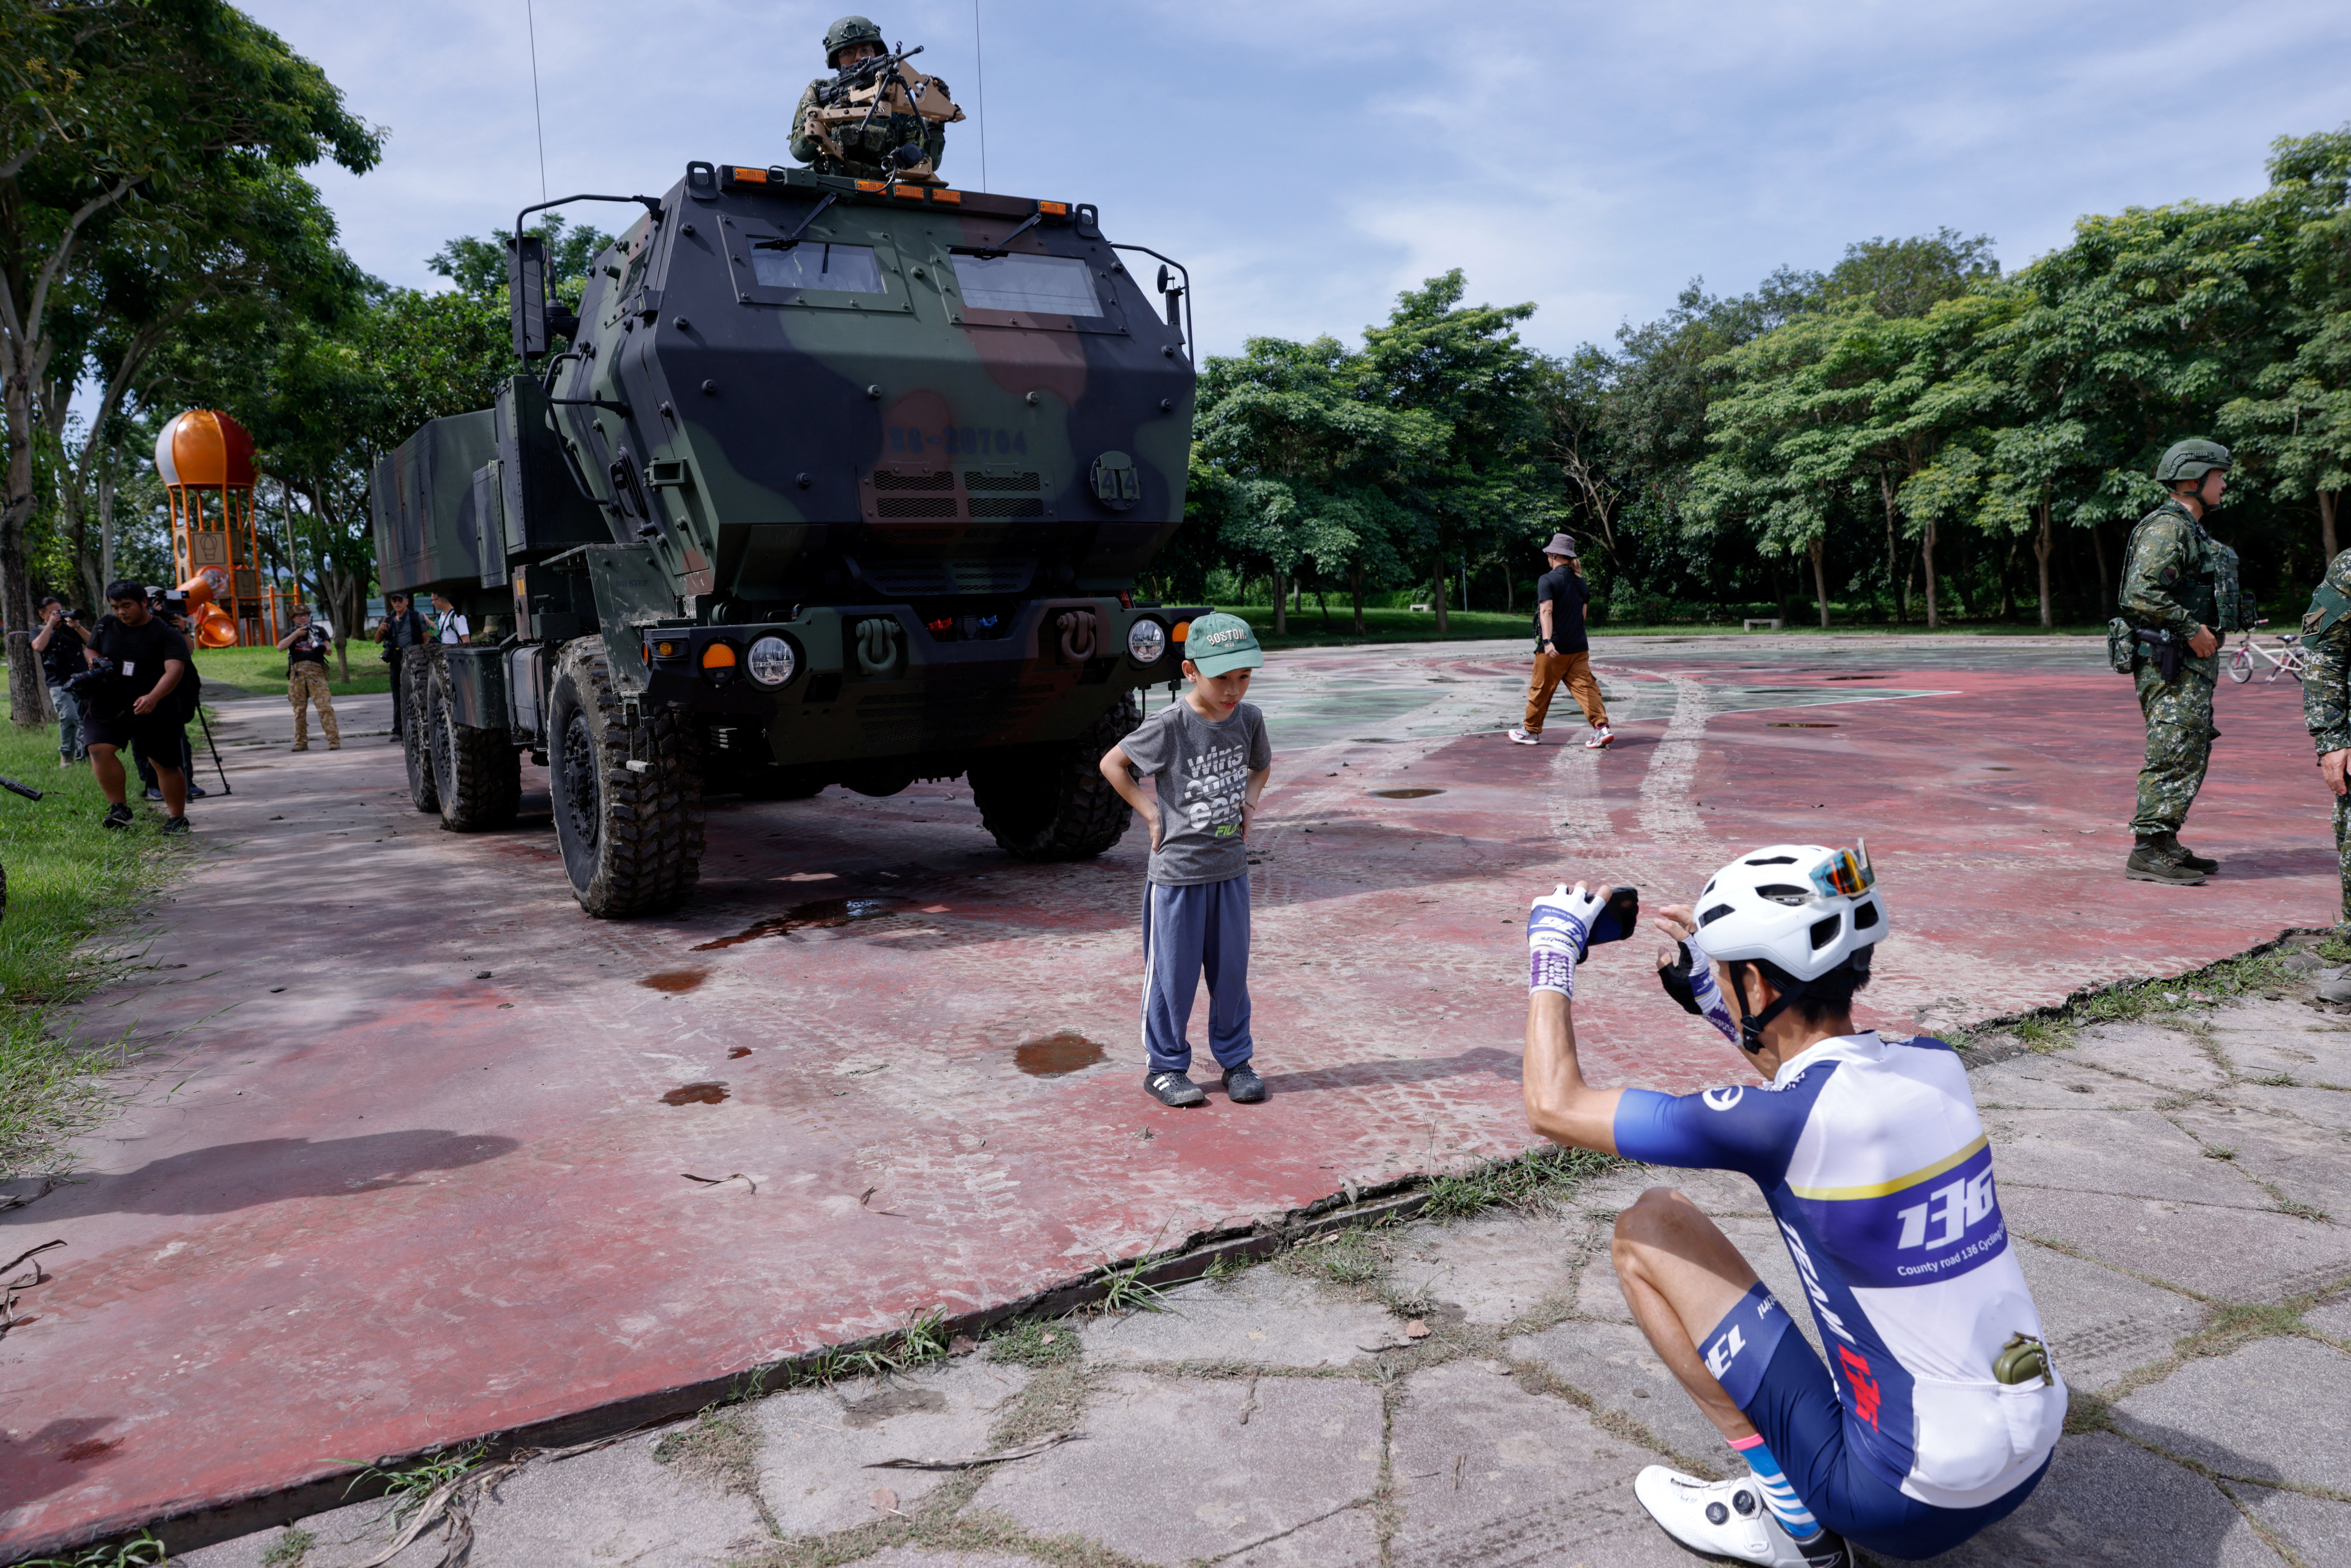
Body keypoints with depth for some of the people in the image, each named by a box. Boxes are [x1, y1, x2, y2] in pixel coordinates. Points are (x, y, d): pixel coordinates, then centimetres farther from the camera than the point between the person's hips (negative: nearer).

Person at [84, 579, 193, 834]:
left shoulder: (166, 634, -8)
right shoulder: (106, 627, 7)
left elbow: (175, 670, -21)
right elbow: (91, 650, 23)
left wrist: (153, 697, -38)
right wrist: (97, 663, -4)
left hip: (155, 708, -4)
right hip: (108, 705, 4)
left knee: (165, 763, 2)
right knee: (99, 749, -18)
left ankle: (177, 817, 15)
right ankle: (119, 808, -8)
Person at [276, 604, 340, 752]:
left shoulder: (319, 631, 15)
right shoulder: (291, 634, 19)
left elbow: (329, 651, 4)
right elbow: (281, 647, 1)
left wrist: (320, 645, -17)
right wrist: (296, 634, -8)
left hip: (316, 671, -2)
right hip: (297, 672, 2)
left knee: (325, 706, -13)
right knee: (299, 709, 5)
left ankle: (334, 740, -16)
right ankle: (301, 742, 12)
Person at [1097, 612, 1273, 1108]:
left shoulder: (1249, 719, -1)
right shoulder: (1169, 726, -16)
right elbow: (1113, 762, -5)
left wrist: (1248, 802, 3)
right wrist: (1151, 811, -8)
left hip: (1231, 869, 4)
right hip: (1178, 871, -4)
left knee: (1232, 970, 12)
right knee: (1173, 974, 5)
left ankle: (1236, 1061, 27)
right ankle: (1165, 1067, 20)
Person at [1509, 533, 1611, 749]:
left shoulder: (1548, 580, -10)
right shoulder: (1580, 581, 12)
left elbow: (1547, 611, -22)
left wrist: (1547, 641, -31)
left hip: (1554, 648, -6)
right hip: (1579, 646, 6)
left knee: (1541, 689, 8)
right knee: (1585, 687, 1)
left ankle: (1532, 731, 21)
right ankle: (1601, 727, -14)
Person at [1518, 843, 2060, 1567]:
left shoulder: (1785, 1121, -23)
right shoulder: (1937, 1064, -4)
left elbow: (1555, 1105, -14)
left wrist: (1552, 948, -1)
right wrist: (1713, 994, 19)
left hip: (1911, 1502, -7)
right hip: (2033, 1462, 7)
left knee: (1646, 1229, -1)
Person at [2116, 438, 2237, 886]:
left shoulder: (2192, 530, 19)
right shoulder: (2167, 528, -14)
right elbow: (2142, 595, -25)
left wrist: (2203, 633, 15)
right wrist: (2192, 629, -20)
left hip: (2193, 663, 11)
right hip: (2170, 663, -11)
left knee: (2192, 755, 13)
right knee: (2173, 756, -10)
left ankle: (2166, 845, 19)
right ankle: (2148, 851, -6)